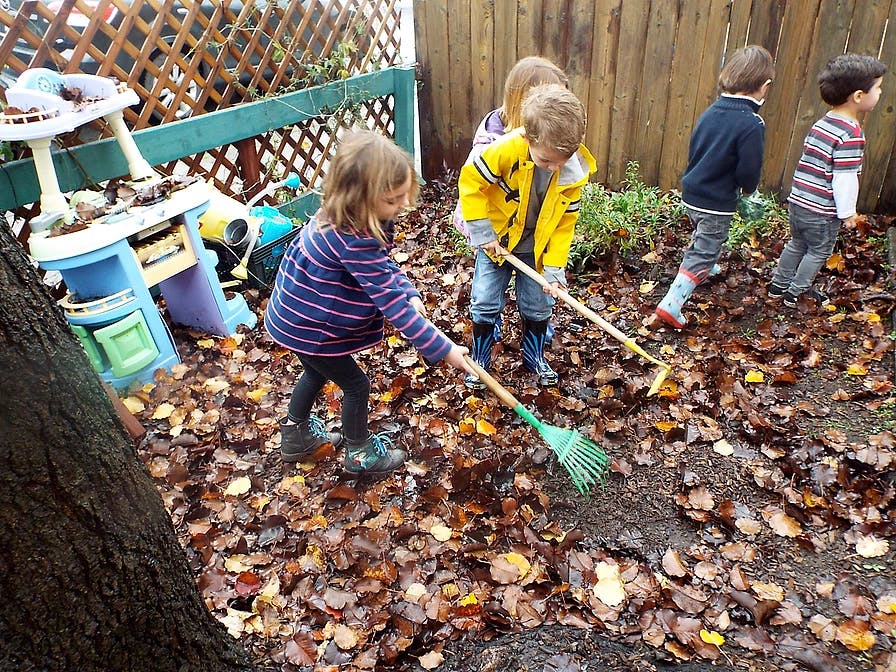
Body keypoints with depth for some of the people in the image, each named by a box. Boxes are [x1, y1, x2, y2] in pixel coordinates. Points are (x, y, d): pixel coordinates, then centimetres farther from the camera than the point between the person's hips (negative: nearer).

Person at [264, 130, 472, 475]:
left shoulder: (345, 215, -9)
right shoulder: (353, 240, -37)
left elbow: (384, 264, 3)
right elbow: (389, 300, -35)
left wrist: (410, 295, -13)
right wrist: (442, 348, -30)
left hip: (298, 314, 9)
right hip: (308, 327, -9)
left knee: (318, 372, 30)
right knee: (355, 384, 9)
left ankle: (296, 436, 51)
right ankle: (359, 454, 32)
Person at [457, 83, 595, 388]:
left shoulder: (575, 172, -19)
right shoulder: (507, 150, -30)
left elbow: (564, 223, -9)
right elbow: (470, 181, -19)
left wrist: (554, 269, -13)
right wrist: (482, 233, -19)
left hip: (537, 248, 2)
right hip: (496, 240, -2)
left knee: (538, 305, 11)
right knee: (485, 303, 2)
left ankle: (535, 356, 35)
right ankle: (479, 359, 23)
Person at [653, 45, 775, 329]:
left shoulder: (710, 112, 1)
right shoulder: (752, 124, -20)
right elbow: (749, 172, -18)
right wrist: (746, 188, 3)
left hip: (691, 193, 8)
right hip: (717, 203, -8)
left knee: (703, 239, 32)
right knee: (701, 255, 1)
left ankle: (706, 268, 58)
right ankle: (671, 304, -6)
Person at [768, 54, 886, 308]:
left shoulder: (821, 124, 7)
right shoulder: (851, 134, -20)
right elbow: (845, 177, -21)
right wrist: (847, 211, -11)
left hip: (798, 200, 8)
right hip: (823, 211, -8)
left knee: (796, 244, 22)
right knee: (819, 252, 10)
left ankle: (779, 284, 32)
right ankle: (796, 293, 20)